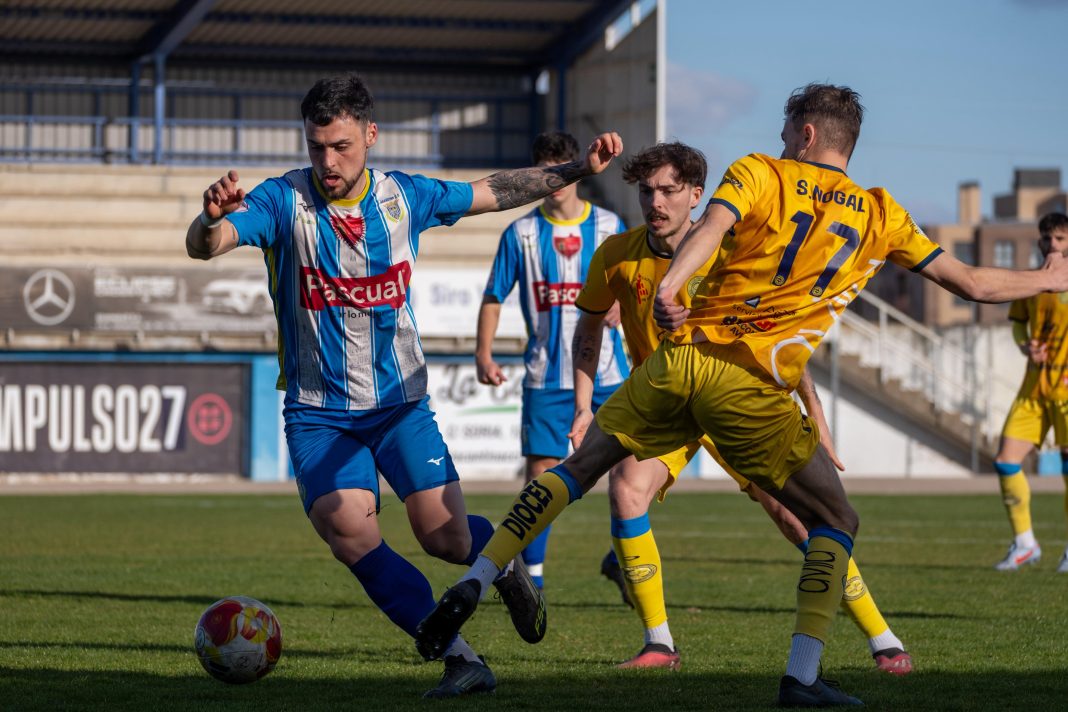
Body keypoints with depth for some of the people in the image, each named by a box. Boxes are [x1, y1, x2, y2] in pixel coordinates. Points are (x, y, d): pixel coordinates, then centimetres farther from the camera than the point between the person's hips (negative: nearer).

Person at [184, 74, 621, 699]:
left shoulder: (405, 197, -3)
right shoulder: (284, 200, -12)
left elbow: (495, 192, 12)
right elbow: (203, 247, -26)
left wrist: (580, 170, 7)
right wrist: (213, 217, -49)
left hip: (401, 403, 2)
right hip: (318, 413, -1)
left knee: (448, 541, -5)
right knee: (348, 530, -24)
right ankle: (460, 657, -18)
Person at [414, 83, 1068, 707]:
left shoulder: (758, 173, 10)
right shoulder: (881, 216, 12)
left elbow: (711, 226, -13)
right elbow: (972, 283, 16)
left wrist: (669, 286, -29)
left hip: (679, 361, 2)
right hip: (752, 390, -2)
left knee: (579, 468, 18)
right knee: (837, 523, 12)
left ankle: (474, 583, 9)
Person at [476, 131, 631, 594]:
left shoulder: (609, 226, 5)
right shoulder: (521, 234, 2)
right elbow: (493, 298, 5)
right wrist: (484, 354, -7)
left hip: (605, 370, 1)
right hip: (546, 376, -1)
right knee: (541, 470, -3)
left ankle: (623, 558, 19)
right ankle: (532, 574, 5)